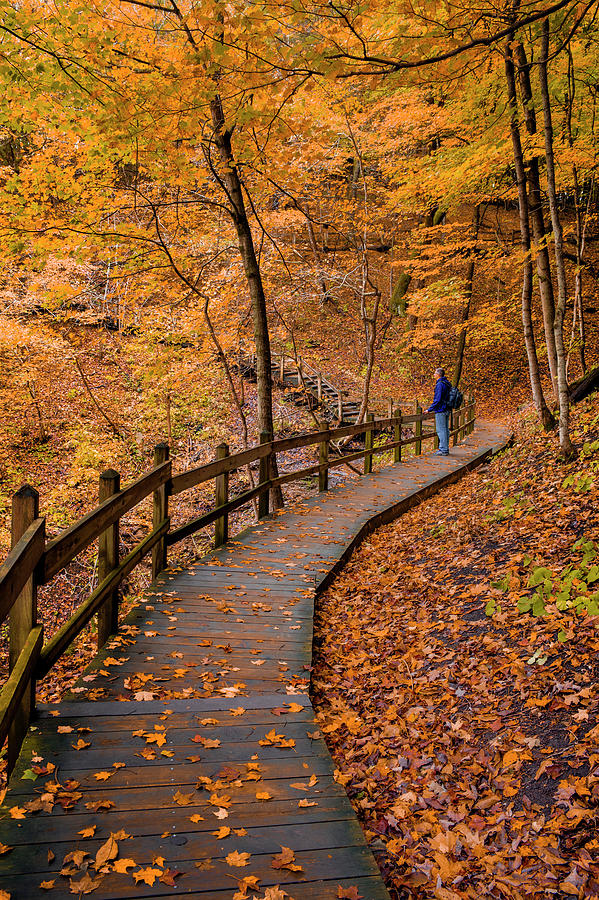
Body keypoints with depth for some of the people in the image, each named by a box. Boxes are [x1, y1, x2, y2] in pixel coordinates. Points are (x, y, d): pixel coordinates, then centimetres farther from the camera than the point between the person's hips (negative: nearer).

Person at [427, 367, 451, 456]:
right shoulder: (447, 383, 13)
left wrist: (429, 409, -14)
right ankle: (445, 448, 18)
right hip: (447, 410, 10)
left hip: (440, 410, -10)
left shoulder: (440, 384, -17)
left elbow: (437, 400, -21)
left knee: (441, 430, -6)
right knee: (445, 429, 13)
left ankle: (443, 450, -5)